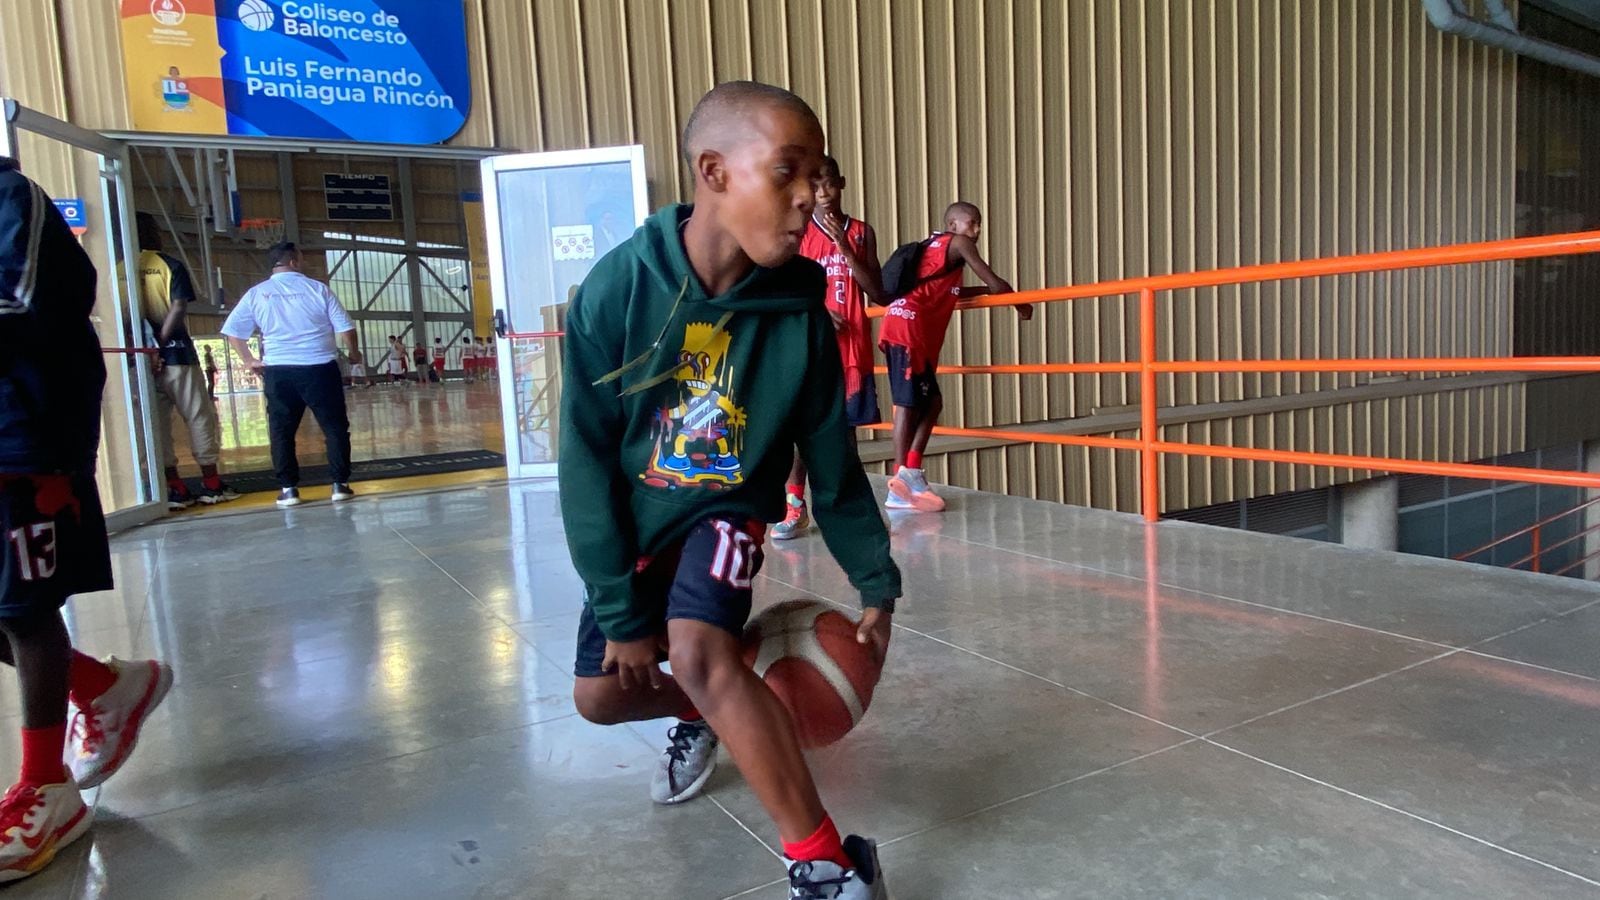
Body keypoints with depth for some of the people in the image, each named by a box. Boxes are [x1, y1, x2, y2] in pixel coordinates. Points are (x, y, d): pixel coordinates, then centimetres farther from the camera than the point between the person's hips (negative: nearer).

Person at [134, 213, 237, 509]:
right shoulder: (170, 265, -1)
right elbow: (179, 307, -13)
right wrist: (160, 341, -14)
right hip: (175, 352, -3)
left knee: (157, 422, 7)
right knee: (199, 416, 5)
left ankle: (174, 488, 8)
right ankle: (211, 484, 7)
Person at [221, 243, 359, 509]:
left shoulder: (256, 293, 7)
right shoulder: (317, 288, 0)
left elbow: (232, 331, 6)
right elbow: (345, 327, 0)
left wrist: (249, 360, 15)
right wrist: (353, 351, 16)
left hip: (279, 371, 2)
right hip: (320, 368, -2)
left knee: (281, 432, 10)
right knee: (335, 427, 6)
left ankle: (288, 489, 8)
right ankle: (340, 484, 4)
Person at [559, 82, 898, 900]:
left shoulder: (798, 309, -20)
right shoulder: (618, 288, -24)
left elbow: (833, 463, -7)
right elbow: (587, 463, -17)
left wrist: (876, 583, -3)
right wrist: (619, 611, -15)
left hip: (726, 513, -2)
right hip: (635, 522, 2)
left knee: (698, 648, -28)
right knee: (600, 692, 8)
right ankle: (698, 717, 42)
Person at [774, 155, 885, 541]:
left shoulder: (861, 232, 8)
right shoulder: (799, 233, 2)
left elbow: (877, 294, 1)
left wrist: (845, 247, -8)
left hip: (854, 347, 2)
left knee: (846, 423, 8)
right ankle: (795, 505, 1)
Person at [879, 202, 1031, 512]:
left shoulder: (934, 245, 28)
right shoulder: (958, 243, 3)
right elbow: (995, 283, 2)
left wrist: (983, 290, 44)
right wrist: (1021, 304, 19)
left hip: (908, 328, 9)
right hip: (909, 326, -9)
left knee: (931, 402, 10)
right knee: (908, 403, -11)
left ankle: (910, 473, 8)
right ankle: (901, 485, -11)